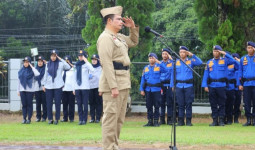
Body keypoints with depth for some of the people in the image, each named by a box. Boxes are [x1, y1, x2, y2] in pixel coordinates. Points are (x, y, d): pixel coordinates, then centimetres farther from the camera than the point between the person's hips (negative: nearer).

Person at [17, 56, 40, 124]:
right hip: (22, 90, 3)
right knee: (24, 105, 4)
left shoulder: (32, 70, 0)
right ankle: (24, 119, 8)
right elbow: (19, 81, 15)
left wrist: (31, 66, -14)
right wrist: (18, 90, 12)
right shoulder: (21, 71, 11)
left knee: (29, 104, -1)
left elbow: (37, 74, -22)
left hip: (30, 90, -3)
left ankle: (29, 119, 4)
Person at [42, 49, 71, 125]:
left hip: (58, 86, -3)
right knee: (49, 103, 3)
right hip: (48, 86, 3)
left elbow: (68, 67, -14)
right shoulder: (48, 64, 13)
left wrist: (61, 59, -11)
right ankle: (50, 118, 10)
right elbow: (45, 75, 17)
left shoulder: (60, 63, 2)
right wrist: (43, 84, 11)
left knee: (57, 103, -2)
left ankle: (57, 119, 5)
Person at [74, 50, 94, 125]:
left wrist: (86, 61, -20)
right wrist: (74, 88, 16)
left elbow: (92, 69, -25)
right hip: (77, 87, 5)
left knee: (85, 104, -4)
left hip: (85, 87, -5)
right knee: (79, 104, 5)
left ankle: (84, 119, -1)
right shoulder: (77, 65, 16)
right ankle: (80, 119, 8)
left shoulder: (86, 64, -1)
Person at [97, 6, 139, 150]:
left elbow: (134, 42, 36)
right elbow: (107, 64, -19)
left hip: (123, 83, 10)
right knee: (111, 116, -8)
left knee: (119, 118, 13)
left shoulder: (119, 37, 17)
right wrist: (113, 87, -24)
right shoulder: (105, 38, -12)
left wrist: (133, 28, 16)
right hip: (113, 83, -10)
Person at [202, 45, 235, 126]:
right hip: (212, 86, 2)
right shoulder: (209, 62, 14)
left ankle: (221, 120, 2)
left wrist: (225, 54, -9)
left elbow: (233, 61, -11)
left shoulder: (224, 60, 8)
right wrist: (205, 85, 1)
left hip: (221, 85, -2)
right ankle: (214, 120, 7)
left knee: (222, 104, -2)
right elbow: (206, 74, 10)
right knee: (213, 104, 3)